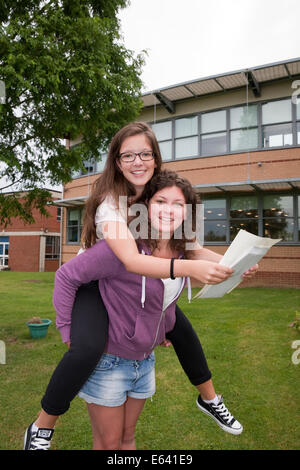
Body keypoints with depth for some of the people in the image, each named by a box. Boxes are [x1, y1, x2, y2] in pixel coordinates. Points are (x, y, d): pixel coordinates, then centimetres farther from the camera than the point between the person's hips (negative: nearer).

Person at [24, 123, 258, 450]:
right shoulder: (109, 202, -29)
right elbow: (131, 260, -43)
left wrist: (228, 263, -29)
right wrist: (190, 269, -55)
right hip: (93, 285, -6)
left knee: (182, 328, 6)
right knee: (88, 348, -30)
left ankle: (209, 399, 32)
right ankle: (41, 429, -4)